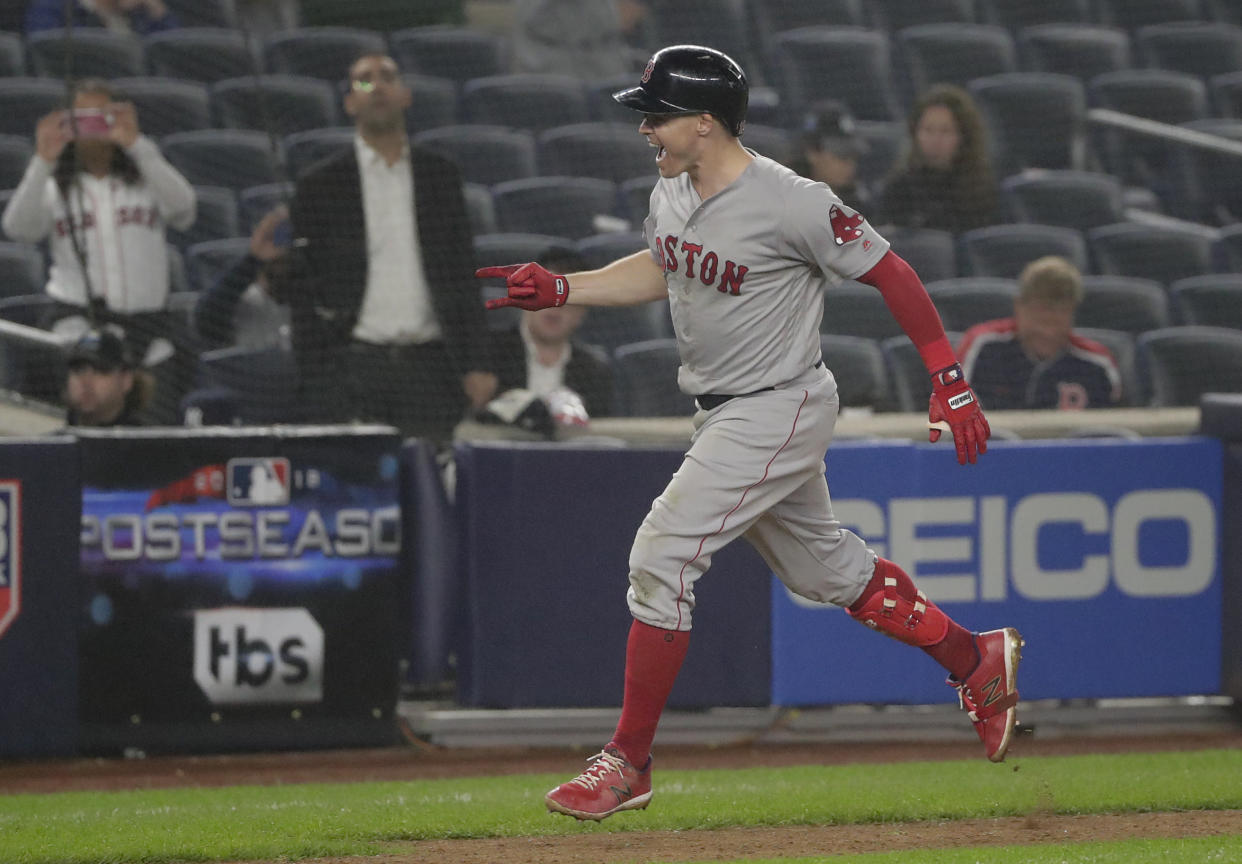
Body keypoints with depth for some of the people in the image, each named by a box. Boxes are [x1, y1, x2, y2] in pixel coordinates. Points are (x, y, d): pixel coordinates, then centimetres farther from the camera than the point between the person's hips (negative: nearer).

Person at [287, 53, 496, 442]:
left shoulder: (441, 176, 13)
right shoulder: (320, 185, 5)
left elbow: (461, 275, 14)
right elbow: (302, 290, 3)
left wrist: (477, 366, 5)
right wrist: (313, 381, -4)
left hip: (429, 366, 2)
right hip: (354, 365, -2)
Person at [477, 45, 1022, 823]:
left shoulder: (792, 205, -24)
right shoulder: (673, 192, 1)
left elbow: (892, 275, -15)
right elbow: (659, 269, 21)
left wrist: (951, 384, -15)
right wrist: (559, 288, 8)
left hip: (780, 410, -9)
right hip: (724, 412, 9)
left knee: (661, 557, -15)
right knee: (822, 567, 19)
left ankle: (629, 763, -8)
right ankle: (977, 660, 36)